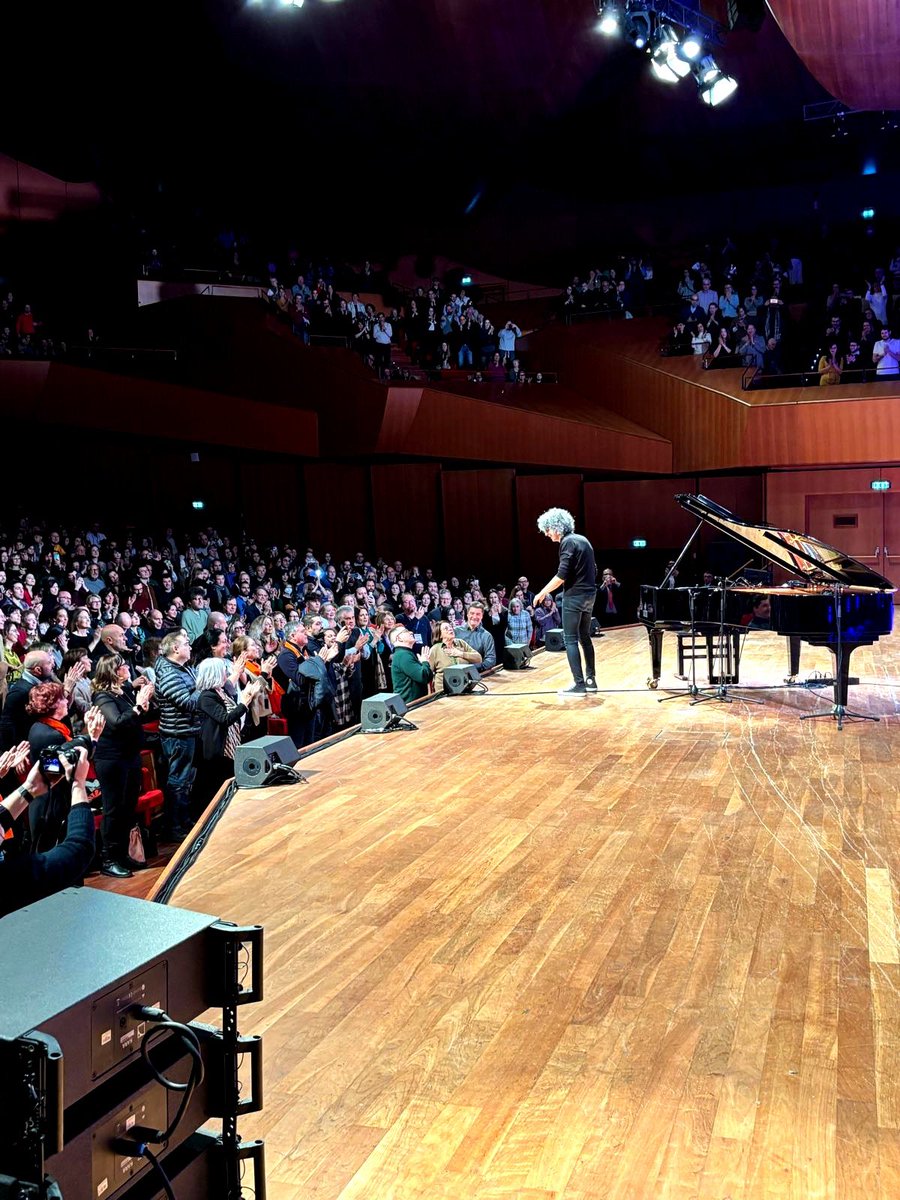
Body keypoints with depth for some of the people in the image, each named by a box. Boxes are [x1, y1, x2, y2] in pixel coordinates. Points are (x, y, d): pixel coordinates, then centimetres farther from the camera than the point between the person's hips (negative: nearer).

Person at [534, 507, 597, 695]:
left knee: (570, 640, -4)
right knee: (584, 637, 17)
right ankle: (590, 679, 20)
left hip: (574, 596, -9)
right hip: (589, 595, 9)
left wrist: (542, 593, -13)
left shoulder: (567, 542, -13)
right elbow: (593, 570, 16)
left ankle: (579, 684, -7)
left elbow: (562, 575, -19)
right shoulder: (582, 539, 13)